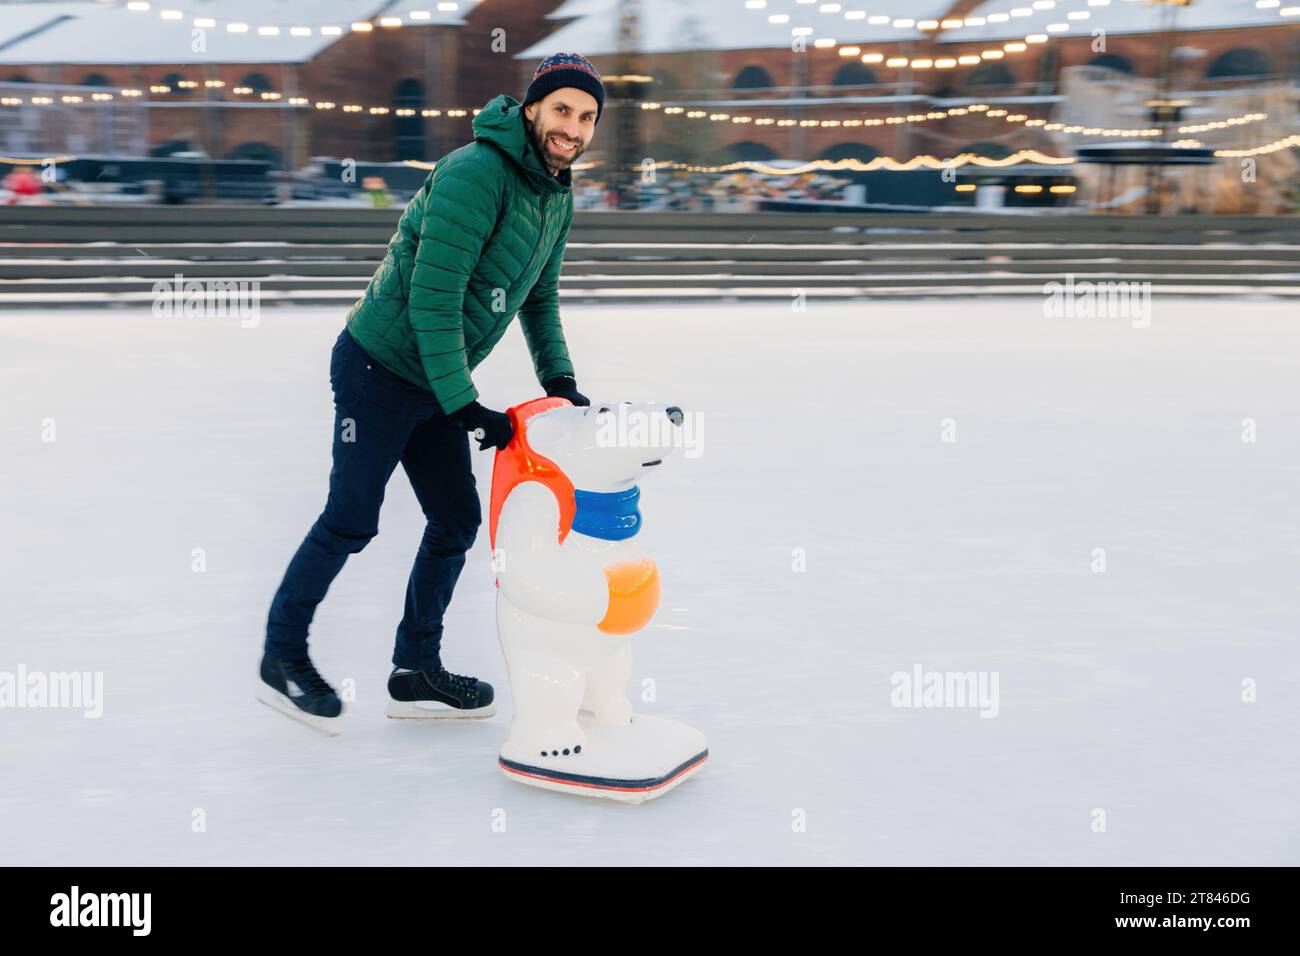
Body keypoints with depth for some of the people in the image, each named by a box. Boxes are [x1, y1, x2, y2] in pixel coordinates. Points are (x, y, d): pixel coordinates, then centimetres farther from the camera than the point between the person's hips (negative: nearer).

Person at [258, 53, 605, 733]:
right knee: (351, 520, -2)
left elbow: (538, 297, 18)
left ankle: (416, 672, 23)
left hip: (435, 384, 9)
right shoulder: (475, 173, -23)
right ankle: (282, 656, 17)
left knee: (457, 519, 10)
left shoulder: (557, 197, 6)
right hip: (378, 370, -9)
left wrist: (558, 380, 6)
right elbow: (432, 299, -26)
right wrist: (465, 405, -24)